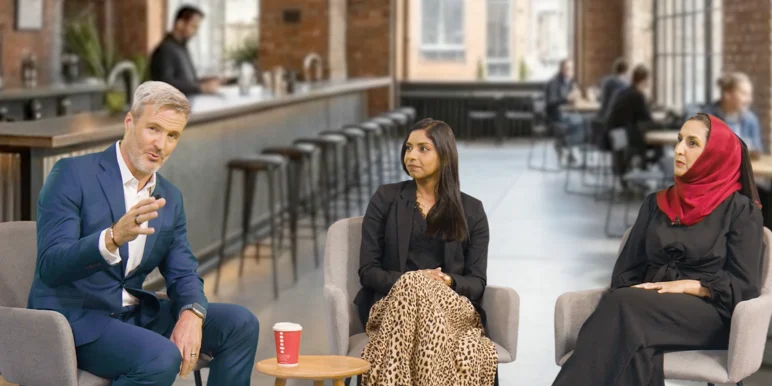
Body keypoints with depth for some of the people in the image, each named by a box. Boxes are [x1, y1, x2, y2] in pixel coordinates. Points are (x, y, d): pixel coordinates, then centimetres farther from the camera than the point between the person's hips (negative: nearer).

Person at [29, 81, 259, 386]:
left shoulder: (170, 198, 10)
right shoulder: (72, 175, -12)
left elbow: (183, 274, 9)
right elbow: (51, 267, -21)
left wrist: (191, 314, -16)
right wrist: (114, 237, -39)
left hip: (133, 313, 7)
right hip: (73, 318, -7)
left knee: (240, 324, -6)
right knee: (162, 358, -32)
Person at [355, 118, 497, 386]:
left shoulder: (471, 210, 12)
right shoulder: (385, 199, 10)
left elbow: (477, 283, 8)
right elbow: (367, 271, 5)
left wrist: (448, 282, -16)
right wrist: (408, 282, -14)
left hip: (452, 307, 1)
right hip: (394, 304, 0)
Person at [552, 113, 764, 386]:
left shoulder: (740, 209, 6)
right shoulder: (656, 204, 20)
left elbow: (745, 285, -2)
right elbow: (626, 270, 14)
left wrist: (687, 286, -16)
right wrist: (634, 294, -9)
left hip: (708, 315, -3)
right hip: (650, 307, 4)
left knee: (624, 306, -36)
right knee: (636, 347, -38)